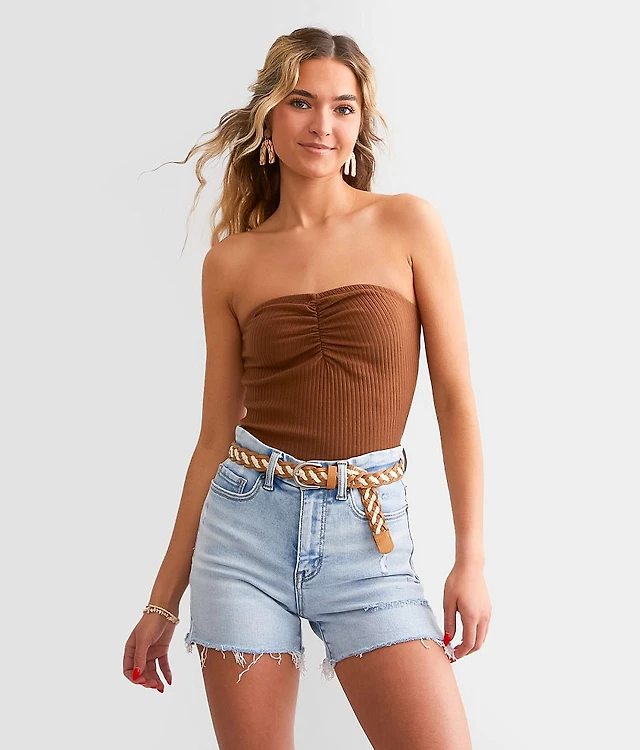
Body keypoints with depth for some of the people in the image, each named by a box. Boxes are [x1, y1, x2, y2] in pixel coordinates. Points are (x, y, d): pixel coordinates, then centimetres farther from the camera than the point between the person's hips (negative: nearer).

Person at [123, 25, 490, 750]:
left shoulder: (408, 224, 1)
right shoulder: (230, 262, 5)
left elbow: (455, 397, 1)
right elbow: (215, 436, 9)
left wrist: (471, 558, -5)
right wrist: (163, 602, 11)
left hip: (368, 534, -1)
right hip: (247, 525, 1)